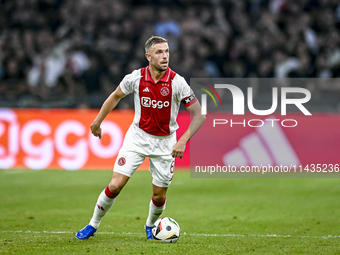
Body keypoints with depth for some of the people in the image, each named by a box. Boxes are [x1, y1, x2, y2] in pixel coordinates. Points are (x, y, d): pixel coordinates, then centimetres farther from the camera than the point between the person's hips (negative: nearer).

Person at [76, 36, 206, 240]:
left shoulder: (177, 82, -18)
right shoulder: (135, 78, -12)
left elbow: (199, 114, -14)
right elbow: (116, 96, 9)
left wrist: (183, 141, -23)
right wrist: (97, 122, 14)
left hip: (165, 143, 0)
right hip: (138, 137, 0)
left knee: (159, 196, 4)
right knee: (116, 185, -10)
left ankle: (150, 226, 36)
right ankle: (93, 225, 10)